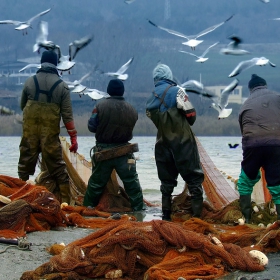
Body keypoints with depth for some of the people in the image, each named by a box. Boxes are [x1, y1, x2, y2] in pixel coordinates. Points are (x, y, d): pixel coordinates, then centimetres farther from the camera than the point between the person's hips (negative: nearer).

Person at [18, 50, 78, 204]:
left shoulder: (30, 82, 1)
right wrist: (73, 137, -1)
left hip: (29, 129, 1)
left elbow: (22, 106, 13)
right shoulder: (62, 86, -2)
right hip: (50, 132, -1)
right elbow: (67, 114, -4)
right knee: (57, 164, 5)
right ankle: (65, 199, 4)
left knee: (25, 162, 10)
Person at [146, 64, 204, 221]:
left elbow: (155, 121, 10)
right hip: (183, 142, -5)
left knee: (167, 181, 14)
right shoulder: (175, 91, -11)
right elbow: (191, 114, -11)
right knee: (194, 179, -1)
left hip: (163, 144, 5)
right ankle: (197, 215, -8)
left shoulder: (151, 101, 6)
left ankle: (166, 215, 12)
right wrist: (187, 124, 8)